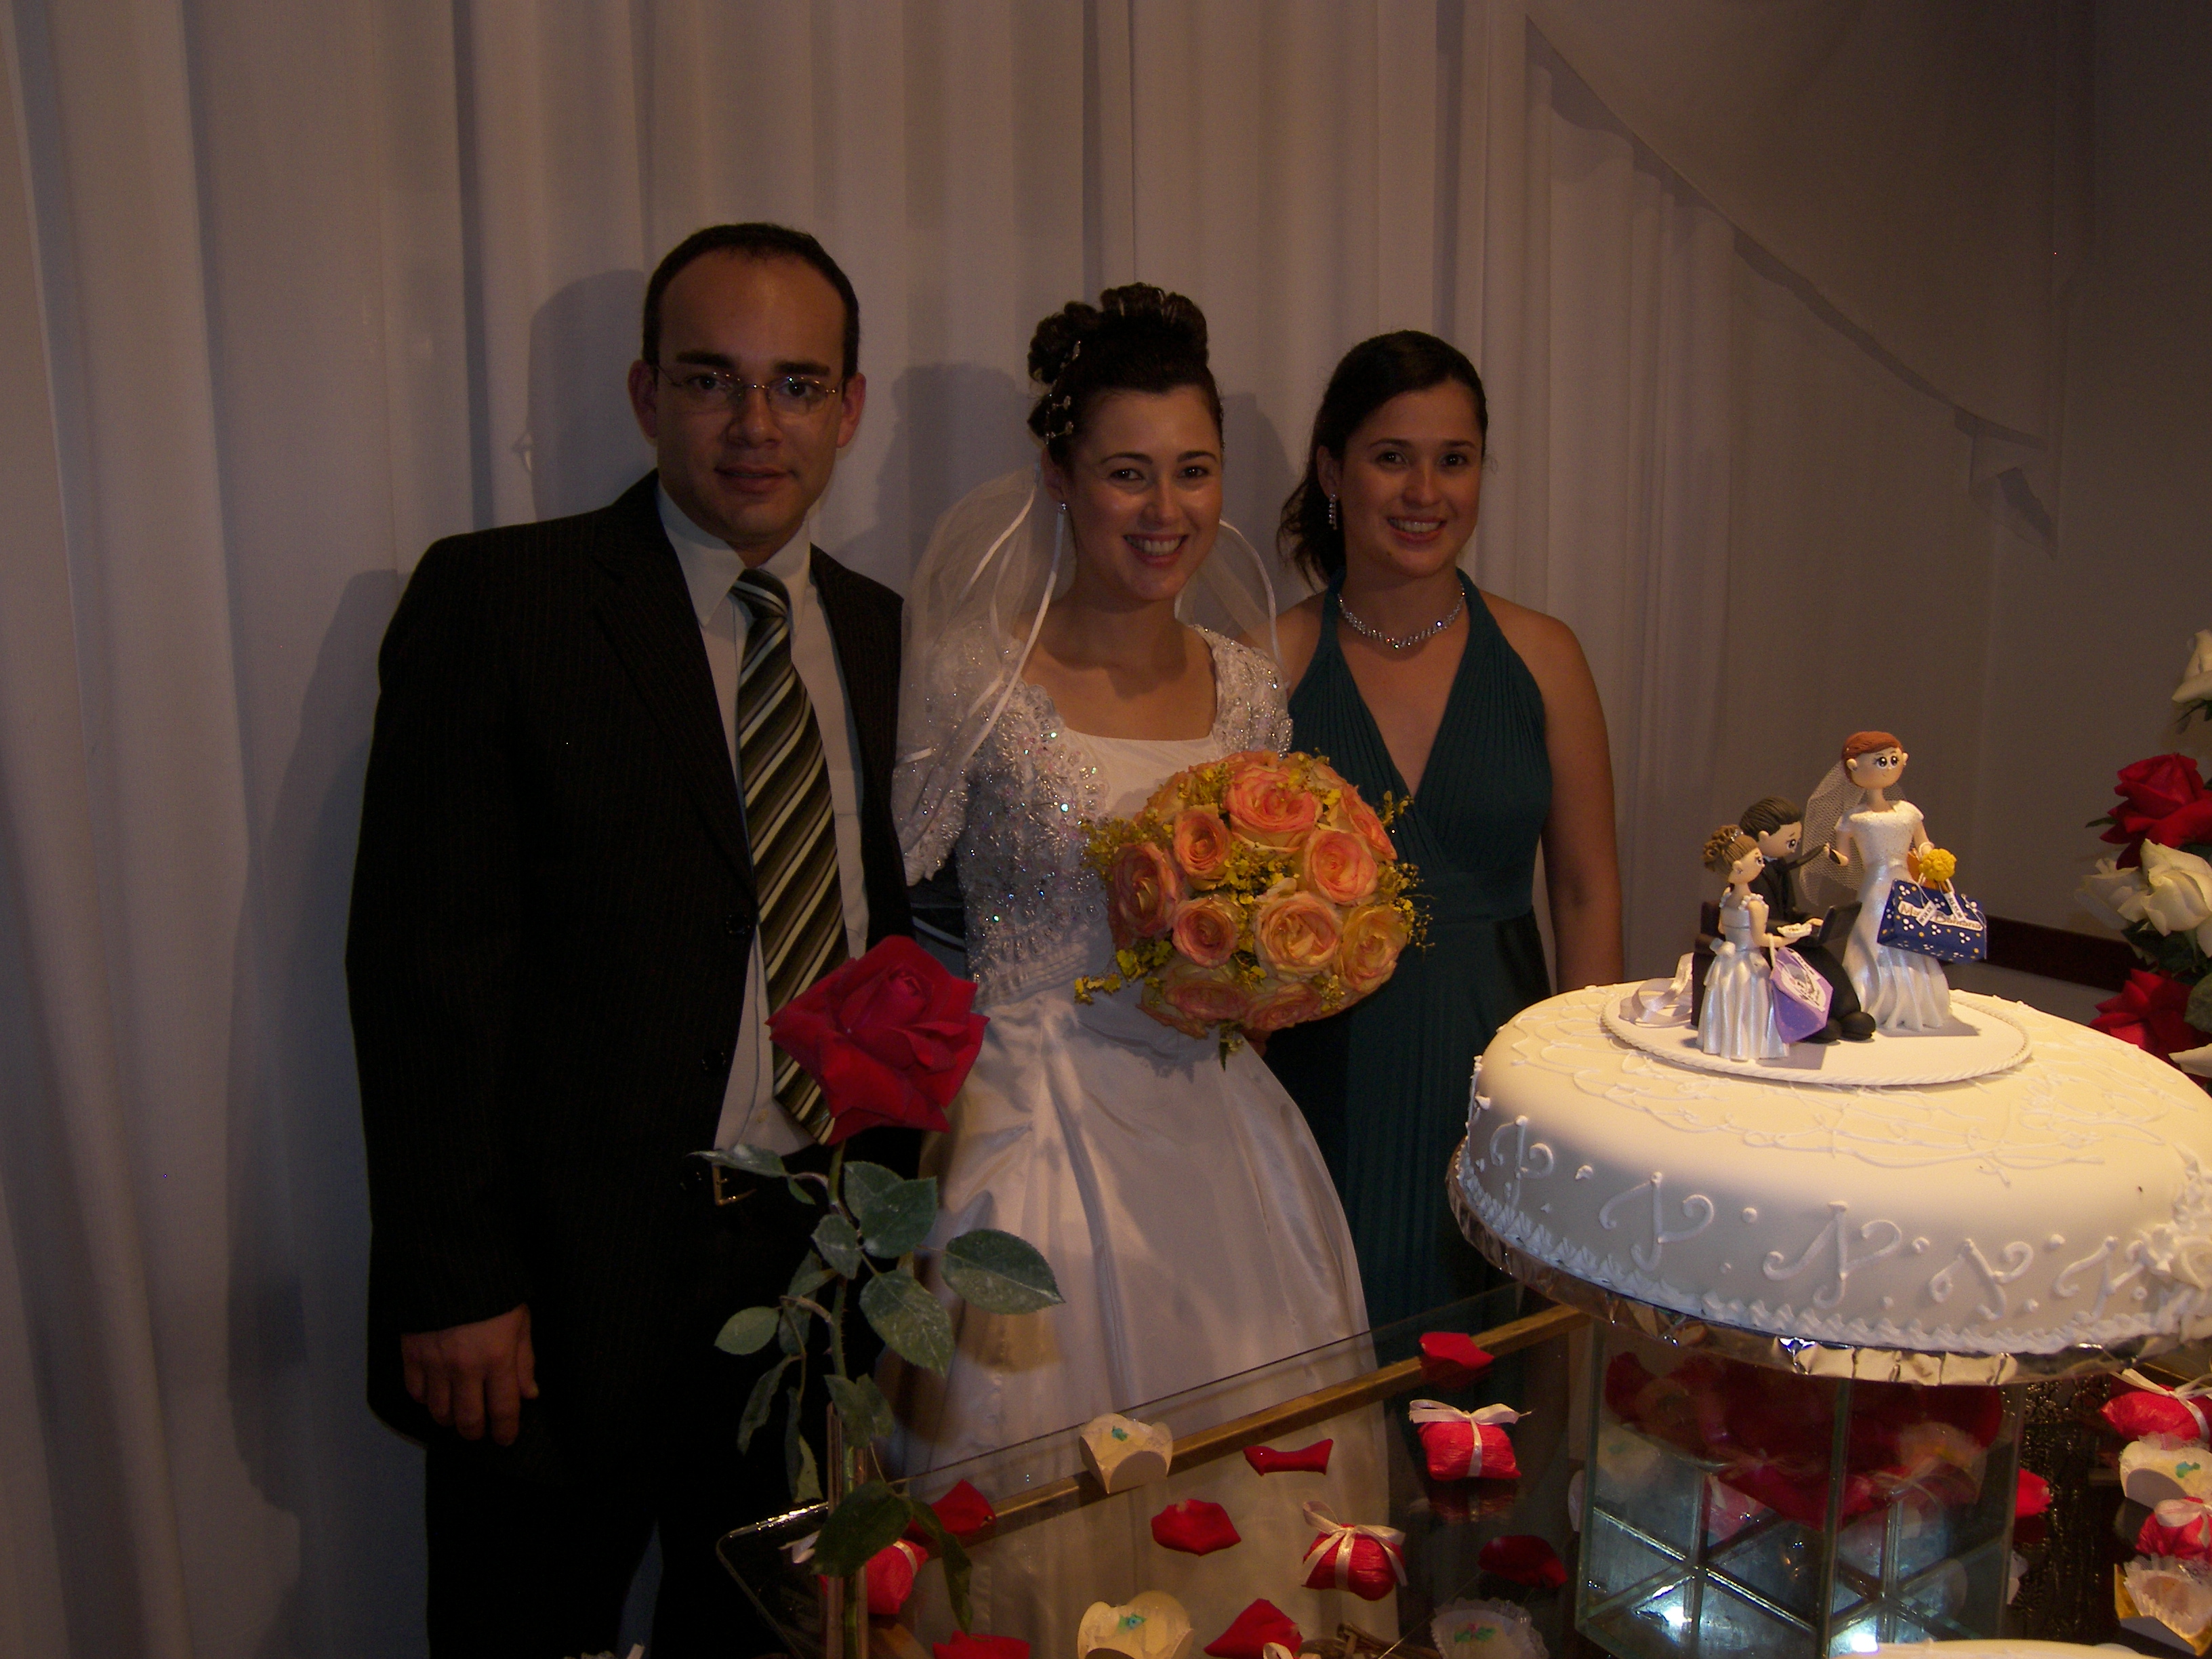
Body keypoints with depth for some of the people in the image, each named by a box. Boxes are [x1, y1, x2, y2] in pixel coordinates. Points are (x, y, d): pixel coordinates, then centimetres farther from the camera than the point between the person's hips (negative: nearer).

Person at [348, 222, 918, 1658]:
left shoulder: (886, 638, 6)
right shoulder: (496, 600, -10)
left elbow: (896, 937, 10)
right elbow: (426, 960, -12)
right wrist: (450, 1282, -14)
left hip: (821, 1267, 5)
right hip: (571, 1278, -4)